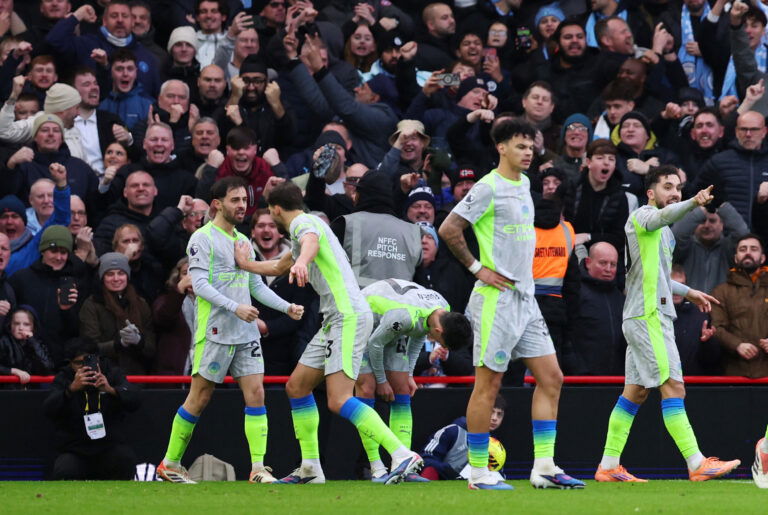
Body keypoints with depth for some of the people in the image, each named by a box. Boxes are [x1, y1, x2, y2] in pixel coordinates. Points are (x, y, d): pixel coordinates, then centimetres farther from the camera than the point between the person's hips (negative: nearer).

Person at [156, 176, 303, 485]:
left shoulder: (243, 242, 17)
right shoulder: (203, 239, -6)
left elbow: (256, 286, 22)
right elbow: (200, 285, -15)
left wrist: (287, 307, 9)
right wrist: (235, 307, -24)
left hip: (246, 333, 6)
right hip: (214, 332, -6)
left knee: (255, 393, -5)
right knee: (199, 399, -1)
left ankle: (258, 468, -7)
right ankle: (170, 464, 11)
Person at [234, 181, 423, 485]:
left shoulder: (306, 223, -8)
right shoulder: (300, 228, 25)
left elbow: (311, 243, -35)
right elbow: (279, 268, 44)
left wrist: (301, 261, -56)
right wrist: (246, 265, 51)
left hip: (349, 317, -10)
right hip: (334, 322, 10)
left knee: (339, 401, -19)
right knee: (296, 387, 15)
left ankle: (402, 455, -24)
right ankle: (310, 468, 20)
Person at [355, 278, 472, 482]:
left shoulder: (444, 310, -16)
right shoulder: (405, 316, -41)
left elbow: (419, 335, 5)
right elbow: (375, 343, -26)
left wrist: (409, 374, 5)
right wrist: (382, 380, -12)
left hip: (391, 328, 7)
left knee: (402, 391, -3)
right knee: (366, 389, -15)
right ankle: (376, 467, -13)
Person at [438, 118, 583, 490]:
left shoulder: (523, 184, 14)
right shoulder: (488, 188, -11)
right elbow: (448, 229, -16)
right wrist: (478, 268, -13)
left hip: (525, 298, 9)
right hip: (496, 297, -9)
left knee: (550, 378, 4)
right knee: (488, 383, -4)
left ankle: (544, 467, 5)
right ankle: (478, 471, 1)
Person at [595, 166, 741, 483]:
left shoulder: (663, 231, 22)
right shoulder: (642, 216, -8)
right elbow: (664, 215, -33)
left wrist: (687, 292, 30)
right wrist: (693, 204, -51)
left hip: (654, 316, 10)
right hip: (648, 316, -10)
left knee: (635, 393, 10)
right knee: (673, 388, -13)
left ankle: (608, 466, 12)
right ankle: (696, 465, -17)